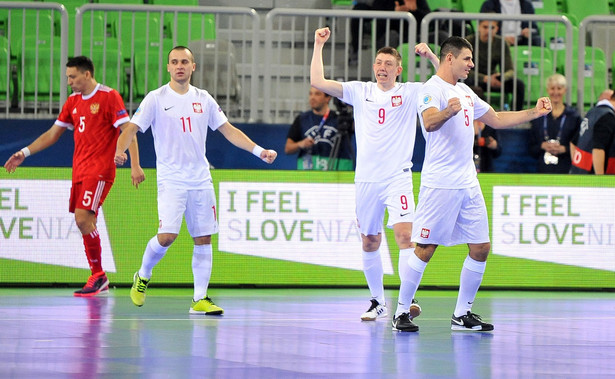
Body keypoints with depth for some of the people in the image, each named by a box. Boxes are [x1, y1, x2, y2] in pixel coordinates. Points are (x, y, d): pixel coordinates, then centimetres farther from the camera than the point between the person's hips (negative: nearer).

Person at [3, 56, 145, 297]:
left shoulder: (109, 97, -7)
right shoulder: (73, 102, 14)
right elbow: (52, 134, 20)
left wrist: (135, 165, -19)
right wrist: (25, 153, 13)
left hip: (99, 170, -7)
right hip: (79, 171, 7)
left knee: (83, 219, -18)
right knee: (84, 223, 4)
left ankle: (99, 275, -8)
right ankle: (99, 281, 10)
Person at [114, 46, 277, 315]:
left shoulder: (203, 99, 8)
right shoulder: (156, 99, -3)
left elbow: (228, 130, 14)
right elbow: (132, 128, -8)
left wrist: (258, 151, 5)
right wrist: (120, 151, -29)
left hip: (201, 179, 4)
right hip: (171, 179, -4)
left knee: (203, 239, 1)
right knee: (167, 236, -16)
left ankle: (200, 299, 7)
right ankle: (142, 276, 12)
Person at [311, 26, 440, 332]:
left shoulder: (411, 92, 4)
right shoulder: (359, 91, 9)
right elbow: (317, 82, 5)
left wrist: (431, 56, -13)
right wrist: (319, 45, 4)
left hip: (398, 178, -3)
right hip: (366, 180, 3)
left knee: (405, 236, -19)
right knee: (369, 243, 12)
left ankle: (404, 308, -22)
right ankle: (378, 302, 31)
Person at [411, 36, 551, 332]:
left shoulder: (465, 92, 18)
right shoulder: (432, 89, -9)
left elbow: (496, 120, 29)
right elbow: (429, 123, -28)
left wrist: (534, 113, 23)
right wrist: (448, 111, -49)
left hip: (468, 184, 8)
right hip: (439, 184, -8)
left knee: (481, 248, 6)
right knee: (425, 248, -8)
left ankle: (462, 314, 14)